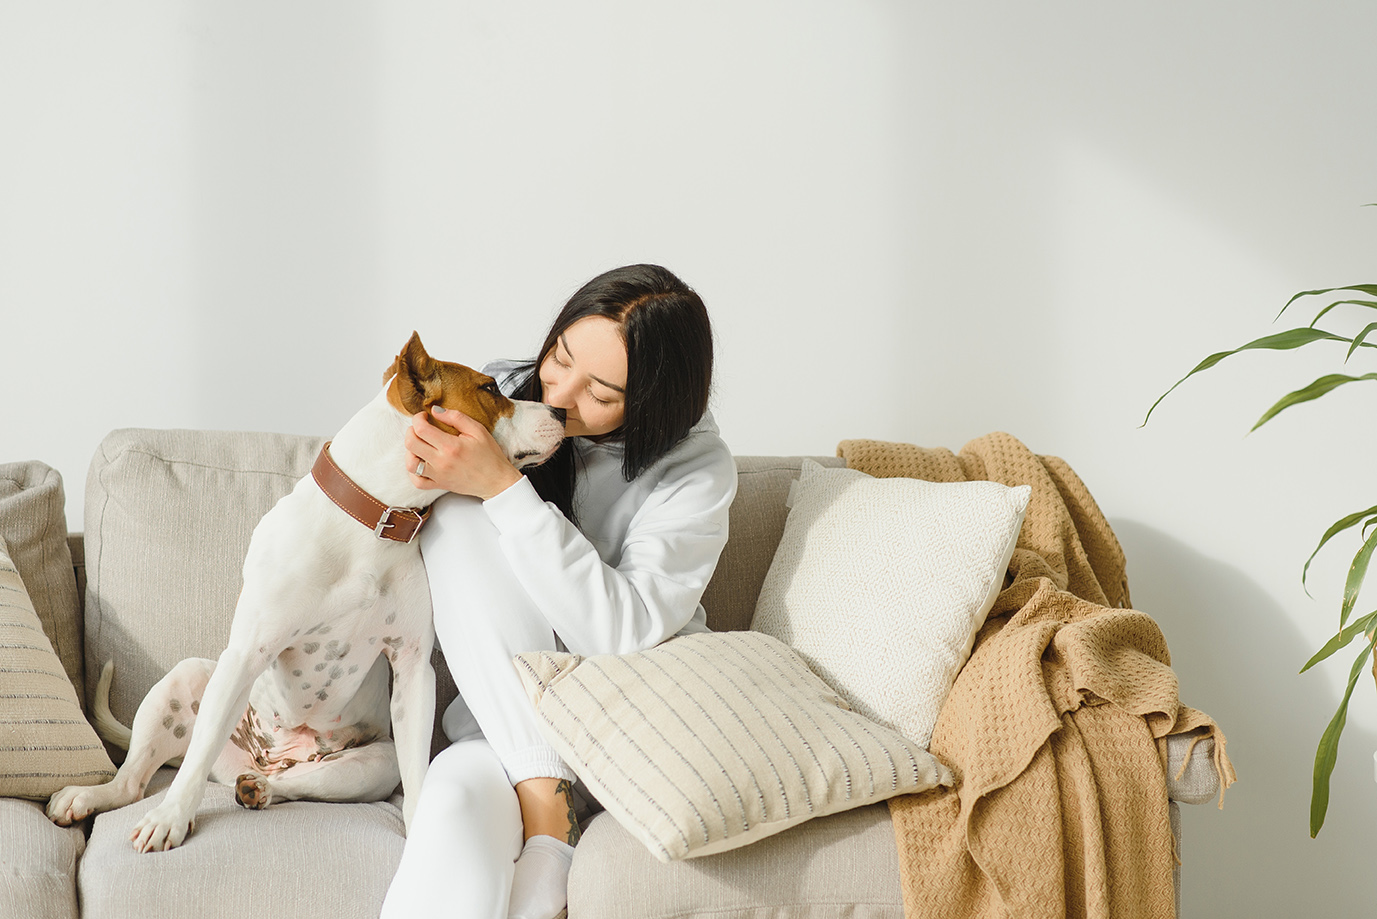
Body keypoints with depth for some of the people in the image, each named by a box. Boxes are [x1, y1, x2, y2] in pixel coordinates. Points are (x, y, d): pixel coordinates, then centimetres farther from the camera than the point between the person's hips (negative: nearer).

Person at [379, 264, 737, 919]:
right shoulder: (500, 392, -3)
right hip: (506, 712, 5)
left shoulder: (697, 470, -13)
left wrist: (503, 487, -31)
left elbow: (627, 633, -27)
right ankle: (545, 802, -28)